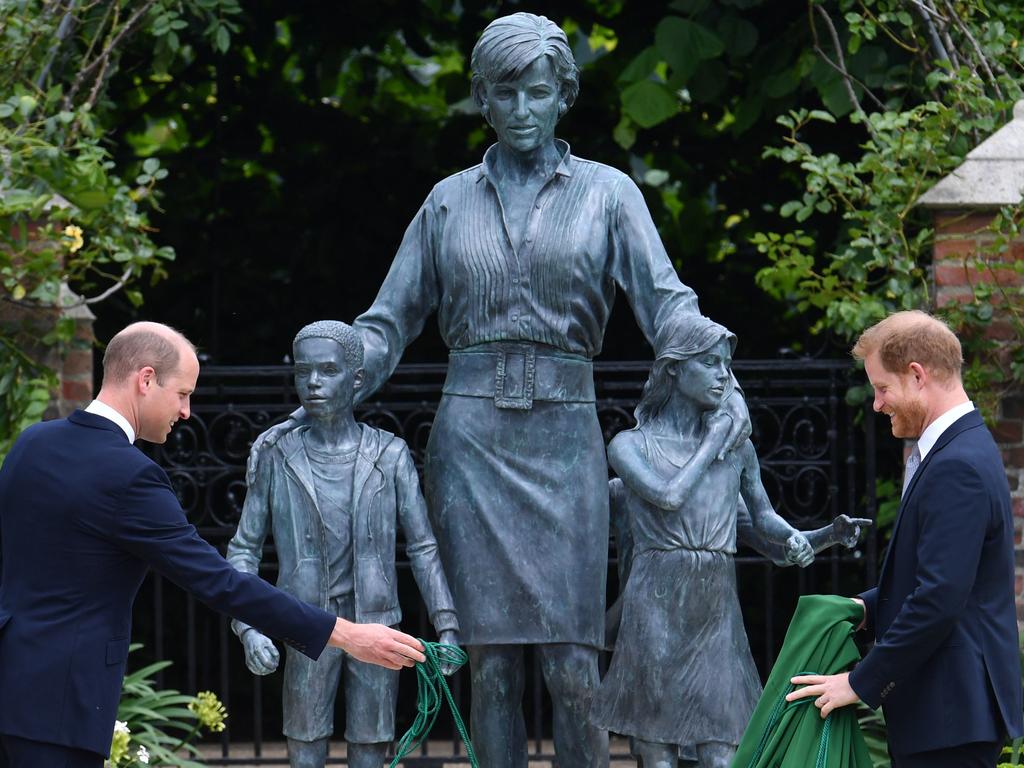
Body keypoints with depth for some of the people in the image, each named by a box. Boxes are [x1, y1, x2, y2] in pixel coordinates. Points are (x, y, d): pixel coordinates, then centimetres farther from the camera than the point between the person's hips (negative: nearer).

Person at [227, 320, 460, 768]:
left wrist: (446, 626, -3)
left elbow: (422, 546, 4)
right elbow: (244, 549, 5)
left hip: (375, 626, 0)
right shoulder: (279, 459, 1)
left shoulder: (390, 456, 2)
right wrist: (249, 628, -7)